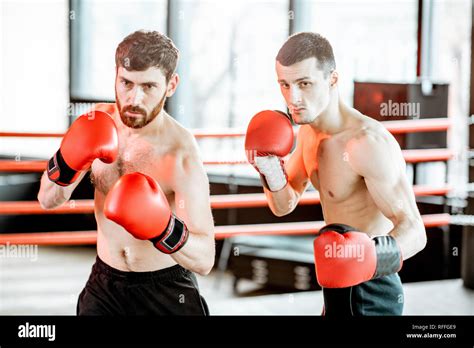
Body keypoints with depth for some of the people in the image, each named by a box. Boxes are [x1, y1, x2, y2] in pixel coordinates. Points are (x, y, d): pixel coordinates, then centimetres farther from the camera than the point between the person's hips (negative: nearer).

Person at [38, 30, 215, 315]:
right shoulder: (99, 121, -7)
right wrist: (66, 163, -25)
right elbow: (48, 200, -6)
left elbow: (205, 260, -24)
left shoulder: (182, 154, -23)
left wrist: (164, 230, -43)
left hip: (167, 292, -4)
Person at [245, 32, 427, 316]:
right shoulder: (310, 129, 2)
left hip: (368, 298, -9)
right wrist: (272, 175, -11)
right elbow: (284, 205, 10)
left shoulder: (367, 141, -26)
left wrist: (372, 256, -47)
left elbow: (414, 230, -28)